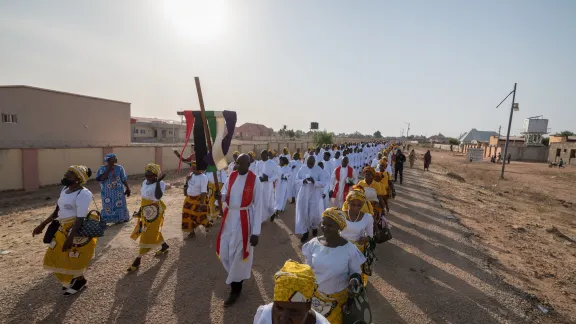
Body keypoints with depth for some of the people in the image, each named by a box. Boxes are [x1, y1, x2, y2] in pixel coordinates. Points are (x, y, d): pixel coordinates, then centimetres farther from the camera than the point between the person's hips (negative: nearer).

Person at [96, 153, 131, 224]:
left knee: (120, 205, 8)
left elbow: (124, 179, 3)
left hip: (119, 192, 2)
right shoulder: (102, 169, -7)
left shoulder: (119, 168, -1)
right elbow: (99, 178, -21)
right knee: (108, 207, 4)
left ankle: (121, 218, 22)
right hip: (107, 193, -2)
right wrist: (108, 170, -21)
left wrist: (127, 188, 2)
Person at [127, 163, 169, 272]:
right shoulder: (145, 183, 5)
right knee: (152, 232, 22)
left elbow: (158, 196, -42)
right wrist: (140, 211, 21)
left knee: (148, 235, 1)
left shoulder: (160, 184, -22)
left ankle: (138, 260, 11)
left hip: (154, 212, -9)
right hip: (145, 212, 9)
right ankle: (164, 246, 44)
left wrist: (158, 181, -37)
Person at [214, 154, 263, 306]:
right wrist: (220, 195, -20)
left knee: (238, 253, 5)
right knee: (223, 252, 13)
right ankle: (237, 275, 43)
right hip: (229, 217, 6)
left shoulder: (255, 181, -13)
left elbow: (258, 207, -12)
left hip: (244, 219, -6)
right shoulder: (231, 177, 3)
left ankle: (235, 288, 26)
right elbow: (225, 195, 6)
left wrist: (256, 232, -14)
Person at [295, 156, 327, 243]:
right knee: (303, 213, 3)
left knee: (314, 214, 0)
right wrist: (302, 181, -17)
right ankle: (305, 231, 20)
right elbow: (297, 179, 5)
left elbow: (323, 183, -12)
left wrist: (314, 182, -29)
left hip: (314, 194, -3)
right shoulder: (302, 169, 0)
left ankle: (314, 227, 34)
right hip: (303, 194, 3)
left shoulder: (319, 170, -10)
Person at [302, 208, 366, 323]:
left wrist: (355, 280, -25)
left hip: (338, 298, -2)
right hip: (315, 295, 2)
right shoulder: (313, 244, -12)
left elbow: (355, 272, -5)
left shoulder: (349, 249, -19)